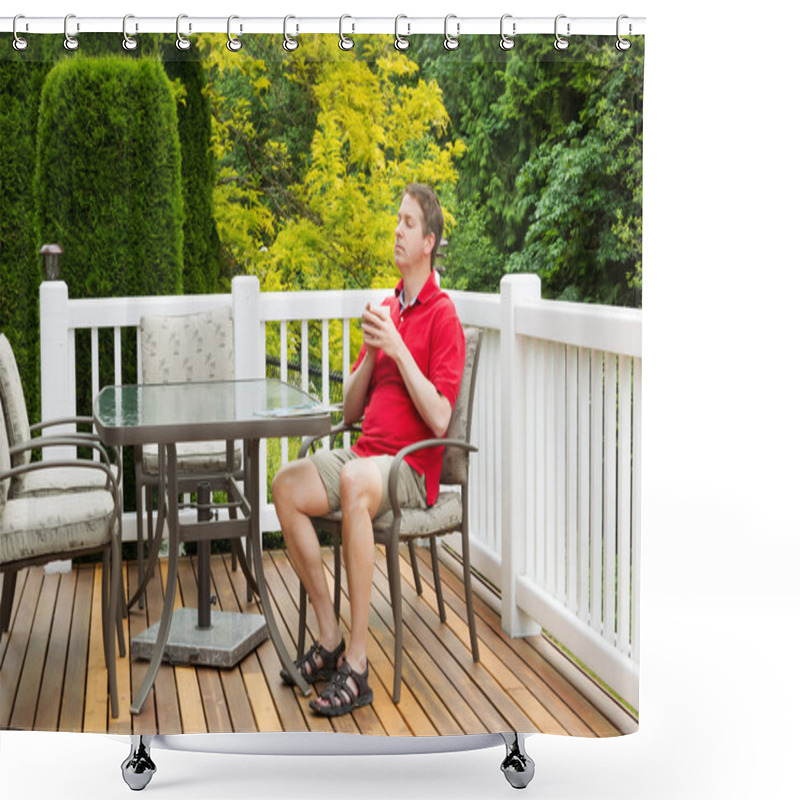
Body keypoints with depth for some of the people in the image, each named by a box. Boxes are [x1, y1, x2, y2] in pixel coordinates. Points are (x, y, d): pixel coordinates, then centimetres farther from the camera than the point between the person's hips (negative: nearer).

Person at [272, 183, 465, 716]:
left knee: (355, 483, -38)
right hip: (366, 453, 7)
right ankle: (330, 640, -11)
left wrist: (398, 349, -16)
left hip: (412, 467, -7)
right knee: (287, 485, -18)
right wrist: (371, 352, 2)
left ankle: (357, 663, -34)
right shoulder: (386, 309, 20)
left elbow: (439, 419, -13)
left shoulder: (442, 315, -2)